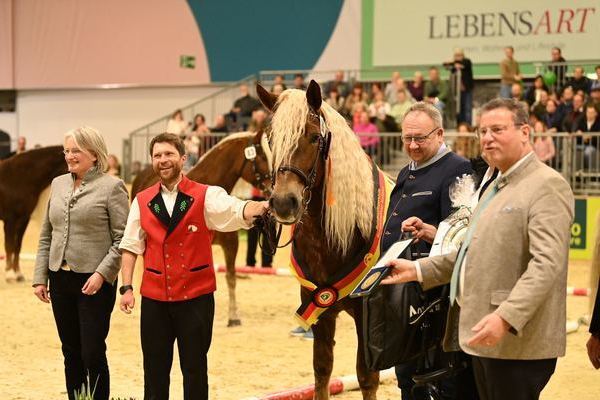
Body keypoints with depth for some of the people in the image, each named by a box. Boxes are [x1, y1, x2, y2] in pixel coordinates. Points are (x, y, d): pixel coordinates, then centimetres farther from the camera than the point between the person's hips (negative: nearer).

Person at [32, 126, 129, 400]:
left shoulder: (111, 187, -6)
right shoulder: (58, 184, 11)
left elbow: (122, 239, -10)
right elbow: (46, 236, 14)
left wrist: (102, 273, -19)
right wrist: (40, 277, 8)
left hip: (94, 281, -5)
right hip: (60, 278, 6)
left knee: (92, 353, -4)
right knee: (71, 353, 12)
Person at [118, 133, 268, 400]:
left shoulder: (206, 196, -4)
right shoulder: (142, 201, 6)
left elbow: (238, 211, -21)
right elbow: (131, 247, 7)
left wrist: (263, 206, -43)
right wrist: (126, 287, -2)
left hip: (196, 297, -2)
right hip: (154, 298, 2)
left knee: (194, 368, 5)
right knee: (155, 369, 9)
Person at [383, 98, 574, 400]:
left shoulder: (547, 185, -11)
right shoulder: (495, 187, 21)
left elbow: (546, 263, -22)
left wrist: (506, 317, -31)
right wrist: (419, 270, 16)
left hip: (518, 341, -9)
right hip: (483, 335, 9)